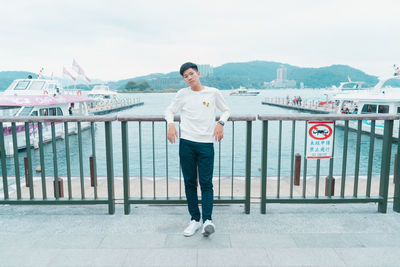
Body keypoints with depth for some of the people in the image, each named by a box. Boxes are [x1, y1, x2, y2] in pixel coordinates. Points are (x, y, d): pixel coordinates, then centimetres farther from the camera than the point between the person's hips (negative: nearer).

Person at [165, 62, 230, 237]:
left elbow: (226, 110, 17)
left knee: (206, 183, -6)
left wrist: (221, 123, -3)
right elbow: (169, 110, 18)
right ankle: (195, 219, 15)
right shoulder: (182, 94, 8)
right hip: (186, 143, 2)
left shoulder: (213, 93, 5)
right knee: (190, 183, 6)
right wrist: (170, 124, -3)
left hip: (206, 144, -1)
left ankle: (207, 220, -6)